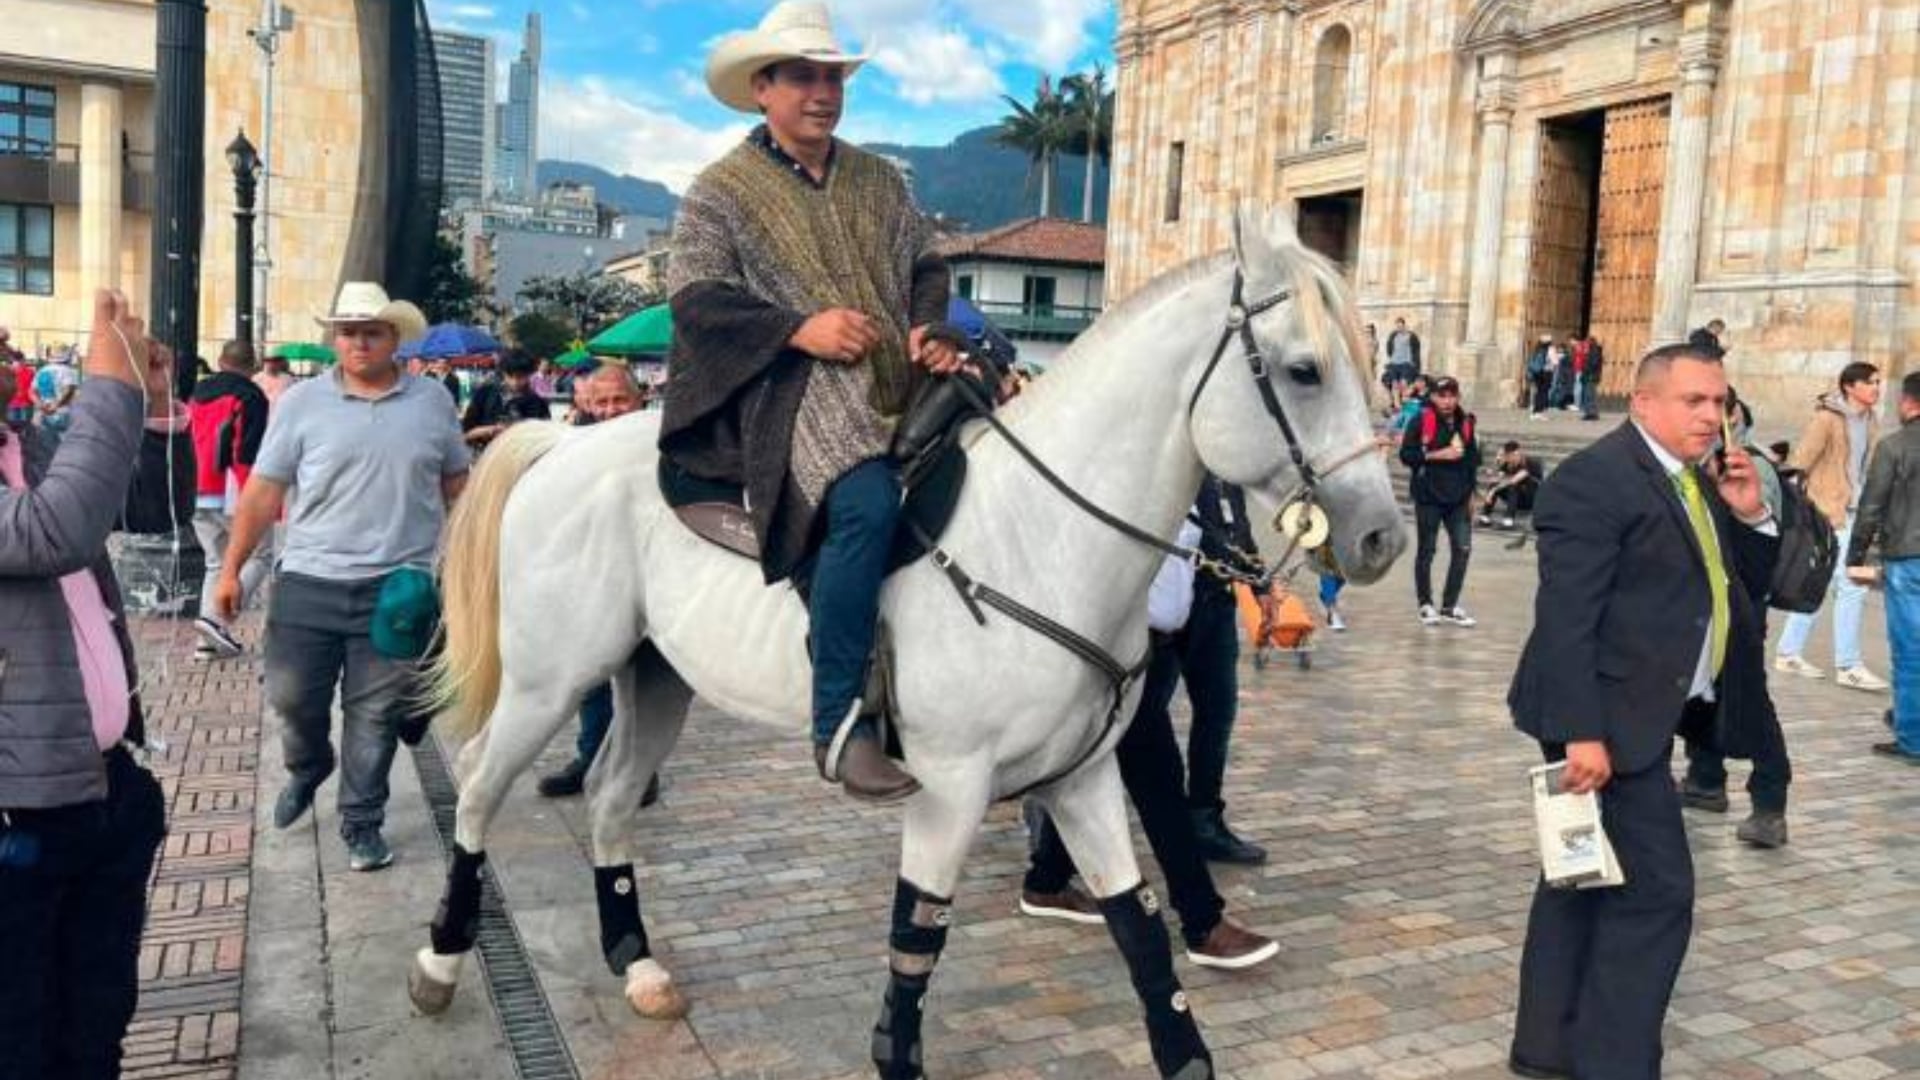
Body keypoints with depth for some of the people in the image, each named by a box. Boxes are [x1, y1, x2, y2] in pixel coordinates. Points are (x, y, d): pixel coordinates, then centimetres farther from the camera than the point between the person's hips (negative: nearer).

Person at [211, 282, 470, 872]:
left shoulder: (432, 402, 3)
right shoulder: (302, 402, 1)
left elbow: (457, 488, 10)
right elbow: (263, 492, 2)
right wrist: (231, 569, 0)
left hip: (399, 586, 0)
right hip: (309, 580, 0)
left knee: (374, 713, 6)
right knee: (291, 696, 7)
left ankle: (361, 823, 21)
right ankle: (307, 769, 39)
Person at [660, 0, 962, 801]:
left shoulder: (879, 180, 23)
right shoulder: (723, 190, 7)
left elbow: (926, 267, 23)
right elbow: (694, 297, -2)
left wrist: (933, 332, 1)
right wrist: (799, 329, -15)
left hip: (901, 383, 7)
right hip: (793, 386, -6)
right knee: (867, 501, -34)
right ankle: (838, 724, -27)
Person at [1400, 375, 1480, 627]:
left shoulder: (1465, 422, 8)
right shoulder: (1421, 420, -7)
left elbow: (1473, 457, 16)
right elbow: (1406, 455, -10)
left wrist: (1470, 492, 15)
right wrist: (1437, 455, -18)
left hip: (1458, 498, 5)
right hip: (1428, 497, -4)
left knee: (1463, 548, 1)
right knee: (1426, 550, 5)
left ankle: (1449, 606, 13)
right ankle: (1426, 604, 18)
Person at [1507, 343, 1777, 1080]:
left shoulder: (1695, 480, 14)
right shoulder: (1594, 479, -15)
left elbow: (1738, 590, 18)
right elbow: (1565, 619, -21)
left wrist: (1750, 516, 2)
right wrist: (1581, 731, -25)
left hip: (1645, 715, 10)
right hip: (1609, 718, -10)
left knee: (1585, 882, 15)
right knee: (1655, 893, -7)